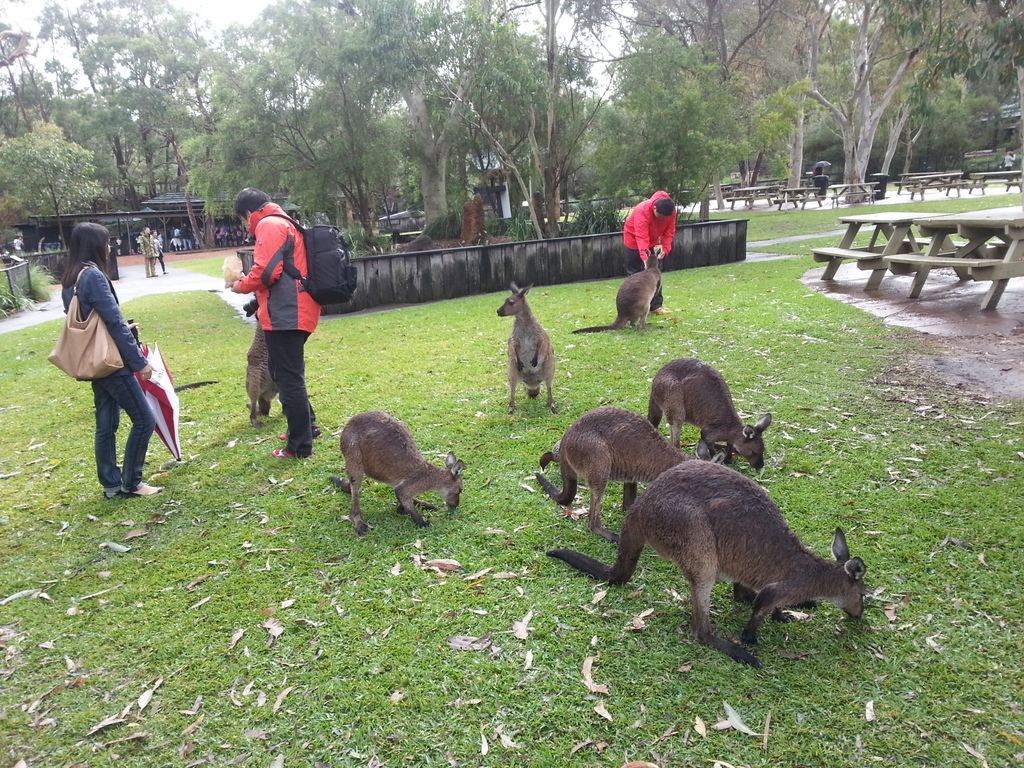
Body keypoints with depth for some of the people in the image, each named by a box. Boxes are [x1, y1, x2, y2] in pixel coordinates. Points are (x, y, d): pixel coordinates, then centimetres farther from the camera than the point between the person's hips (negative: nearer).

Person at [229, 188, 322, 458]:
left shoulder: (268, 225, -9)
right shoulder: (285, 223, 22)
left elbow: (265, 271, -18)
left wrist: (241, 285, 0)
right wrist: (250, 282, 15)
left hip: (285, 314, -10)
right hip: (298, 311, 10)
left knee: (289, 378, -4)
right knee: (287, 374, 21)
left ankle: (299, 446, 2)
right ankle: (306, 427, 30)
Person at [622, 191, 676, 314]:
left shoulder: (671, 211, -20)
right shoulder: (642, 211, -36)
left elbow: (669, 231, -14)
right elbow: (641, 237, -43)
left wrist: (665, 248, -28)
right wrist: (645, 257, -51)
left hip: (653, 240, 5)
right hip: (634, 239, -5)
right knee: (635, 274, -5)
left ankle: (656, 306, 6)